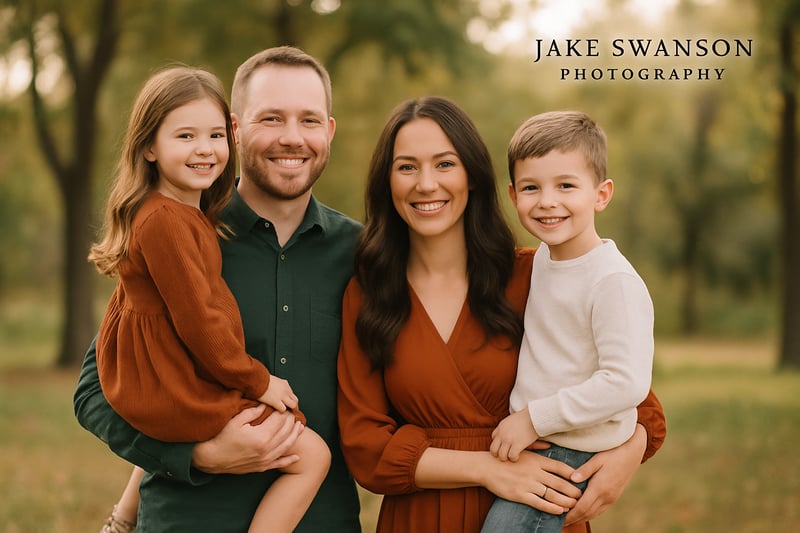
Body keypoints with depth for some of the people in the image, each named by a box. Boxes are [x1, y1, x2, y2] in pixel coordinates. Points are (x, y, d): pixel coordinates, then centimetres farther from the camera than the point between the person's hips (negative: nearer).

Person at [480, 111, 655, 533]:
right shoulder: (544, 257, 6)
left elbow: (627, 383, -26)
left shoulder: (614, 280, -20)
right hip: (528, 439, 8)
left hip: (572, 456, -8)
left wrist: (534, 418, -21)